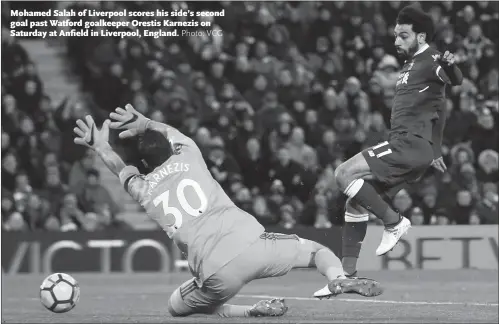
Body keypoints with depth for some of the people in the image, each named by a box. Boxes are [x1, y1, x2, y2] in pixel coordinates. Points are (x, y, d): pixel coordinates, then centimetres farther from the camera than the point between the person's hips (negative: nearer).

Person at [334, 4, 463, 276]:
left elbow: (455, 80, -30)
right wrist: (435, 151, 34)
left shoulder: (430, 61, -8)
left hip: (410, 144, -10)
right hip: (403, 145, 10)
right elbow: (435, 111, 31)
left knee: (344, 174, -18)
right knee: (355, 204, 8)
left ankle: (394, 222, -11)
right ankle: (347, 272, 8)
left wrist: (450, 66, -54)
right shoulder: (410, 65, 22)